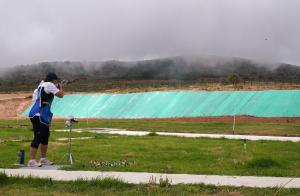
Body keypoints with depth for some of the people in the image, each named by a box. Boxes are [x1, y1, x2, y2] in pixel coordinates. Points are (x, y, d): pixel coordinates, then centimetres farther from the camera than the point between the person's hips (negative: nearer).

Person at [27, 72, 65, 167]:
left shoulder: (43, 84, 19)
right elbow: (60, 95, -14)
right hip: (38, 115, -11)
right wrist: (61, 87, 5)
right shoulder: (49, 85, -9)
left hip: (42, 115, 11)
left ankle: (43, 159, 21)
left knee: (45, 135, 15)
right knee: (38, 137, -13)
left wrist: (58, 87, 18)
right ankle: (32, 160, -15)